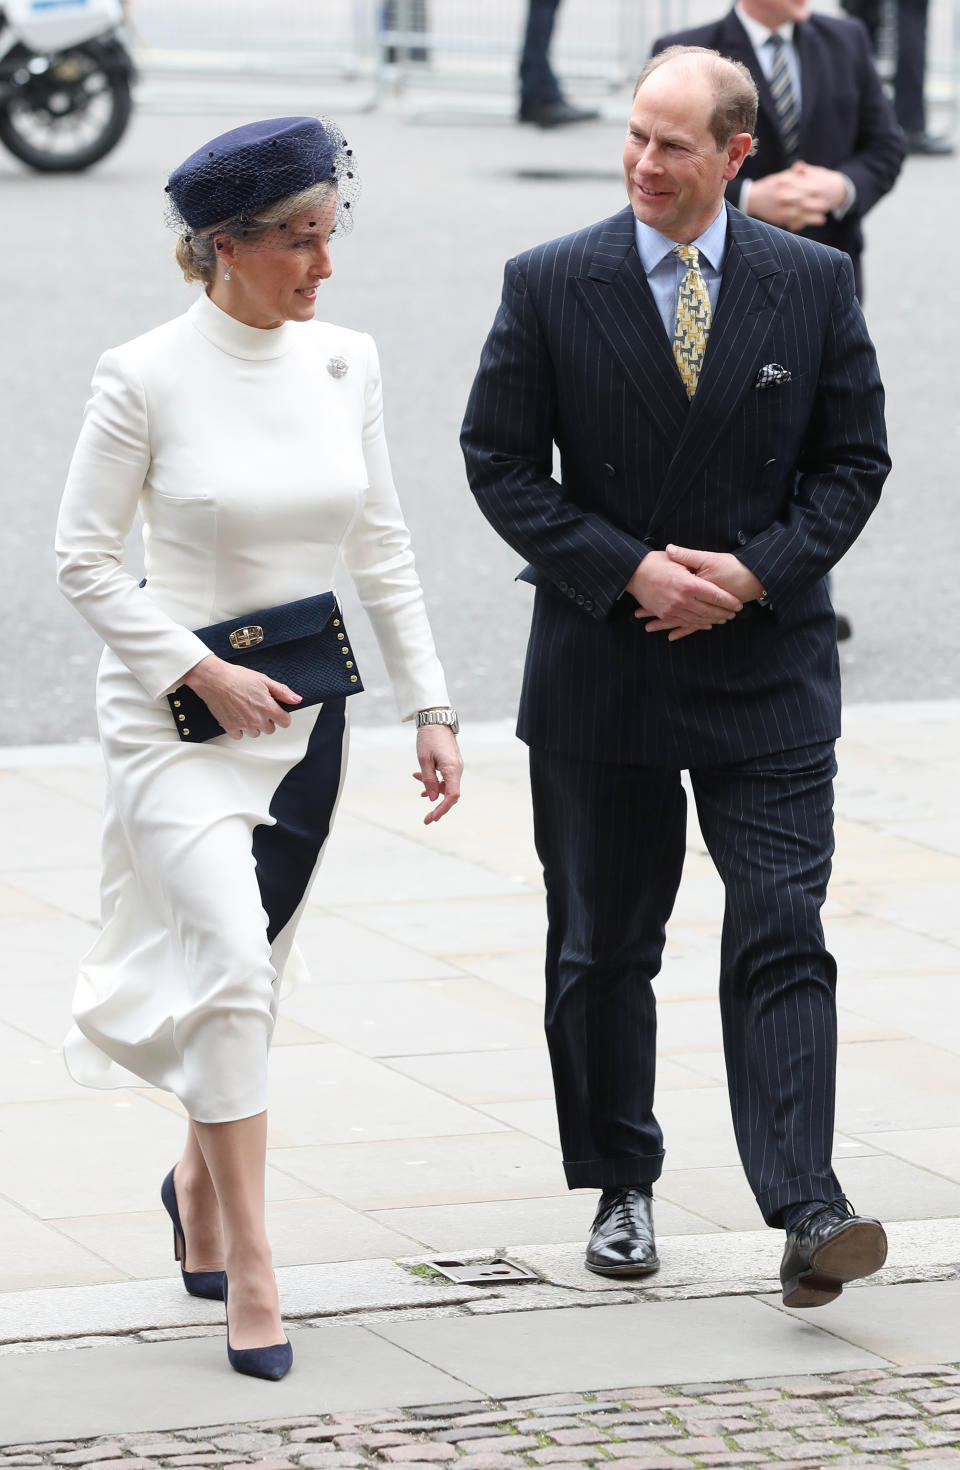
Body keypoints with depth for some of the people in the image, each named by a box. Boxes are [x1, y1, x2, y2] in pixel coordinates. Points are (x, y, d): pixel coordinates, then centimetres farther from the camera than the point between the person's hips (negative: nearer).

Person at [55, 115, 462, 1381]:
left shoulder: (345, 362, 2)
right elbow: (85, 560, -8)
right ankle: (247, 1268, -14)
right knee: (234, 960, -18)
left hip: (304, 708, 5)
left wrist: (430, 705, 6)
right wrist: (204, 672, -14)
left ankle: (200, 1183, 40)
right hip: (177, 709, -5)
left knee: (247, 967, 15)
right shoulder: (147, 378, -13)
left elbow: (381, 547, 10)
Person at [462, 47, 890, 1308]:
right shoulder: (551, 285, -3)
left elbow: (853, 460, 3)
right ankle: (622, 1190, 25)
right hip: (602, 669, 1)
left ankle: (807, 1214, -14)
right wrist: (627, 571, -13)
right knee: (603, 946, 10)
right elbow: (502, 461, -2)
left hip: (767, 668, -1)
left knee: (782, 934, -9)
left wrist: (757, 572, -12)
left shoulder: (813, 282, 0)